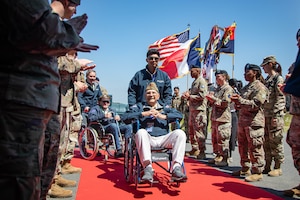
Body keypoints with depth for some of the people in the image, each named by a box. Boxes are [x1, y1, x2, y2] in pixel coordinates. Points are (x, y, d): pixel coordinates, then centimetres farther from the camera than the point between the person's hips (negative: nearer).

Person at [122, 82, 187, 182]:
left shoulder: (164, 108, 24)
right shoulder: (140, 107, 21)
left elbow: (179, 115, 7)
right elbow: (126, 116, 4)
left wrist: (163, 116, -5)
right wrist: (143, 113, -3)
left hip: (163, 139, 2)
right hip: (148, 139, -2)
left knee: (180, 133, -24)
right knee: (141, 132, -34)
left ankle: (176, 168, -31)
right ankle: (148, 168, -41)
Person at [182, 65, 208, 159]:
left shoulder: (202, 81, -9)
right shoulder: (194, 82, 20)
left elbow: (201, 96, -18)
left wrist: (190, 96, -12)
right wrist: (187, 94, 9)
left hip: (199, 109, -10)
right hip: (192, 109, 10)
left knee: (199, 131, -8)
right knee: (191, 130, 14)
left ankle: (202, 152, -2)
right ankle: (194, 149, 24)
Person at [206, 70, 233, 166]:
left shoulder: (228, 89, -6)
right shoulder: (217, 89, 20)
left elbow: (225, 103, -17)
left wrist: (213, 99, -15)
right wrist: (210, 100, 4)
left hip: (223, 118, -9)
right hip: (214, 117, 9)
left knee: (222, 139, -6)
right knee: (214, 138, 12)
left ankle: (225, 159, 1)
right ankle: (218, 156, 23)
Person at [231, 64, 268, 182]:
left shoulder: (260, 87, -7)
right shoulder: (246, 87, 20)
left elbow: (256, 104, -18)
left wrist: (240, 100, -21)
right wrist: (237, 102, 6)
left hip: (254, 122, -9)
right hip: (242, 121, 9)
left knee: (255, 148, -4)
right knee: (243, 146, 14)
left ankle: (257, 172, 5)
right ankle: (245, 169, 26)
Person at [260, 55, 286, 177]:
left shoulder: (279, 79, -7)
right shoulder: (266, 80, 16)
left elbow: (280, 99, -13)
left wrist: (275, 116, -18)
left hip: (275, 115, -8)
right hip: (265, 115, 8)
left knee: (275, 142, -2)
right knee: (266, 142, 10)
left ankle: (278, 168, 8)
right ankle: (267, 166, 18)